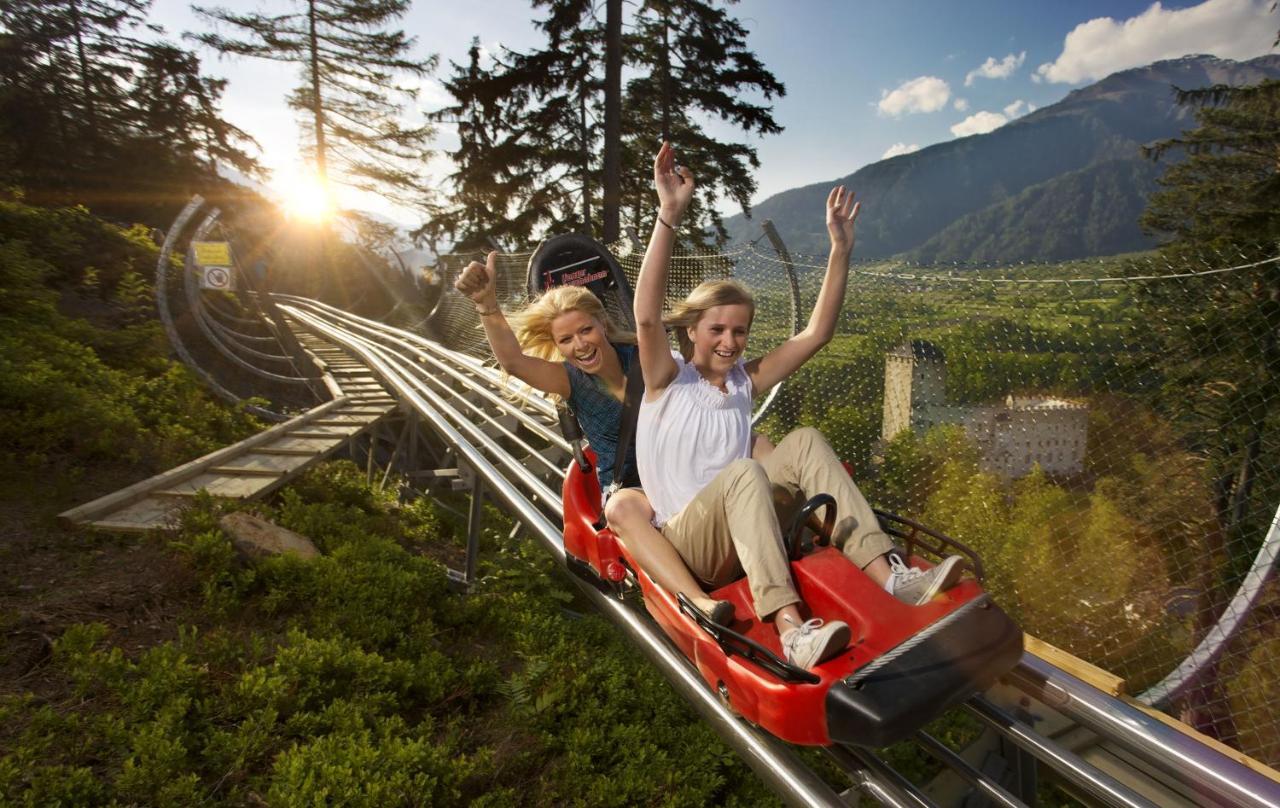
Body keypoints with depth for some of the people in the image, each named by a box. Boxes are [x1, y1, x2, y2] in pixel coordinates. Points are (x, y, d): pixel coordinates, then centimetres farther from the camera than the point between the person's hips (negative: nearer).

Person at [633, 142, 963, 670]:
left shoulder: (745, 381, 11)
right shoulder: (667, 378, -3)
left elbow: (816, 333, 7)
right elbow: (647, 317, -24)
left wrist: (840, 250, 0)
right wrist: (668, 216, -31)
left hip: (741, 538, 5)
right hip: (684, 542, -5)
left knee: (805, 442, -16)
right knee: (746, 472, -34)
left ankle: (890, 576, -25)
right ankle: (791, 630, -46)